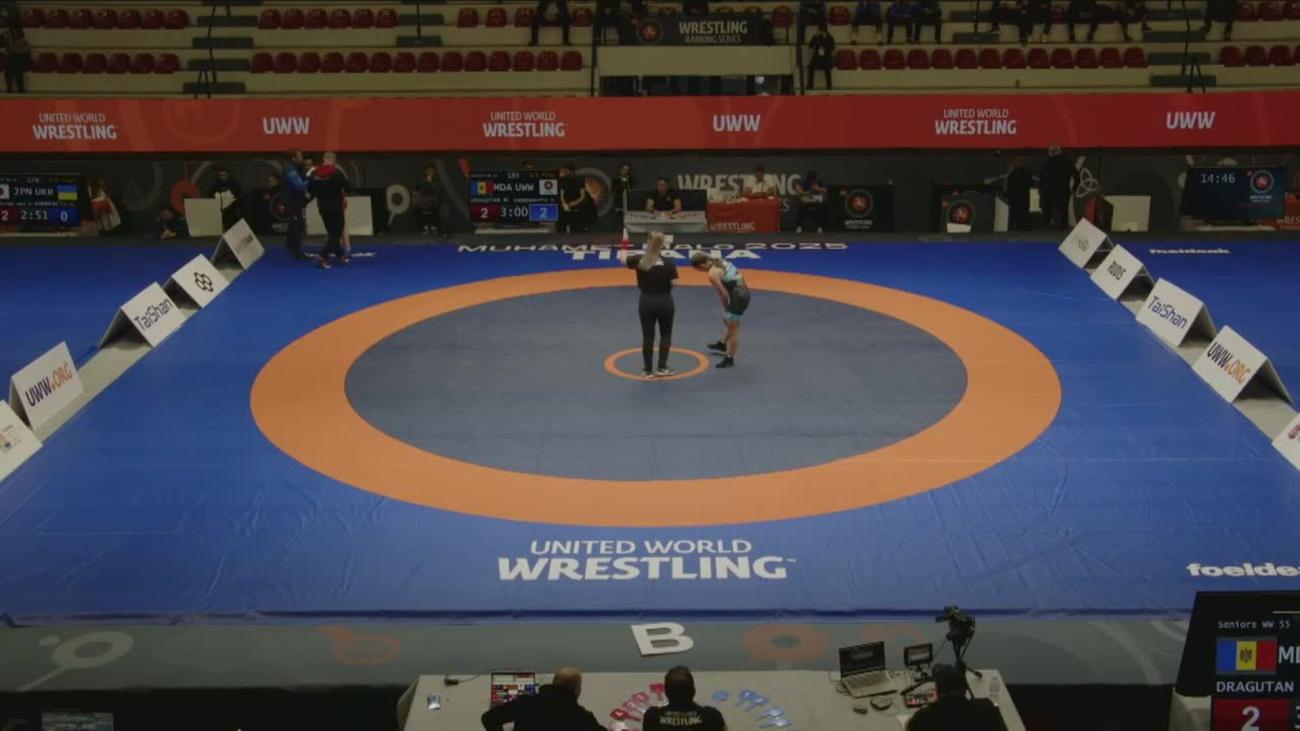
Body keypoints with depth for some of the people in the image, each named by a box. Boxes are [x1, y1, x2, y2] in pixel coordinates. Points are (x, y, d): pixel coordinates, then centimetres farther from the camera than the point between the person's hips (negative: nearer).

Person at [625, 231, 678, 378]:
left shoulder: (639, 260, -10)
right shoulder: (668, 263, -16)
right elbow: (673, 284, -14)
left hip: (646, 302, 2)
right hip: (664, 302, -2)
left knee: (647, 336, 12)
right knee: (665, 334, 17)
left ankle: (648, 370, 19)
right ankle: (662, 368, 17)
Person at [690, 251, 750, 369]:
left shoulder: (712, 274, -20)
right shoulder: (719, 261, 5)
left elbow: (724, 294, -17)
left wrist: (726, 308, 2)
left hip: (738, 297, -10)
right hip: (743, 291, 10)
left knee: (733, 329, 7)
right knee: (728, 321, 31)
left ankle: (729, 359, 21)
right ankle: (723, 344, 53)